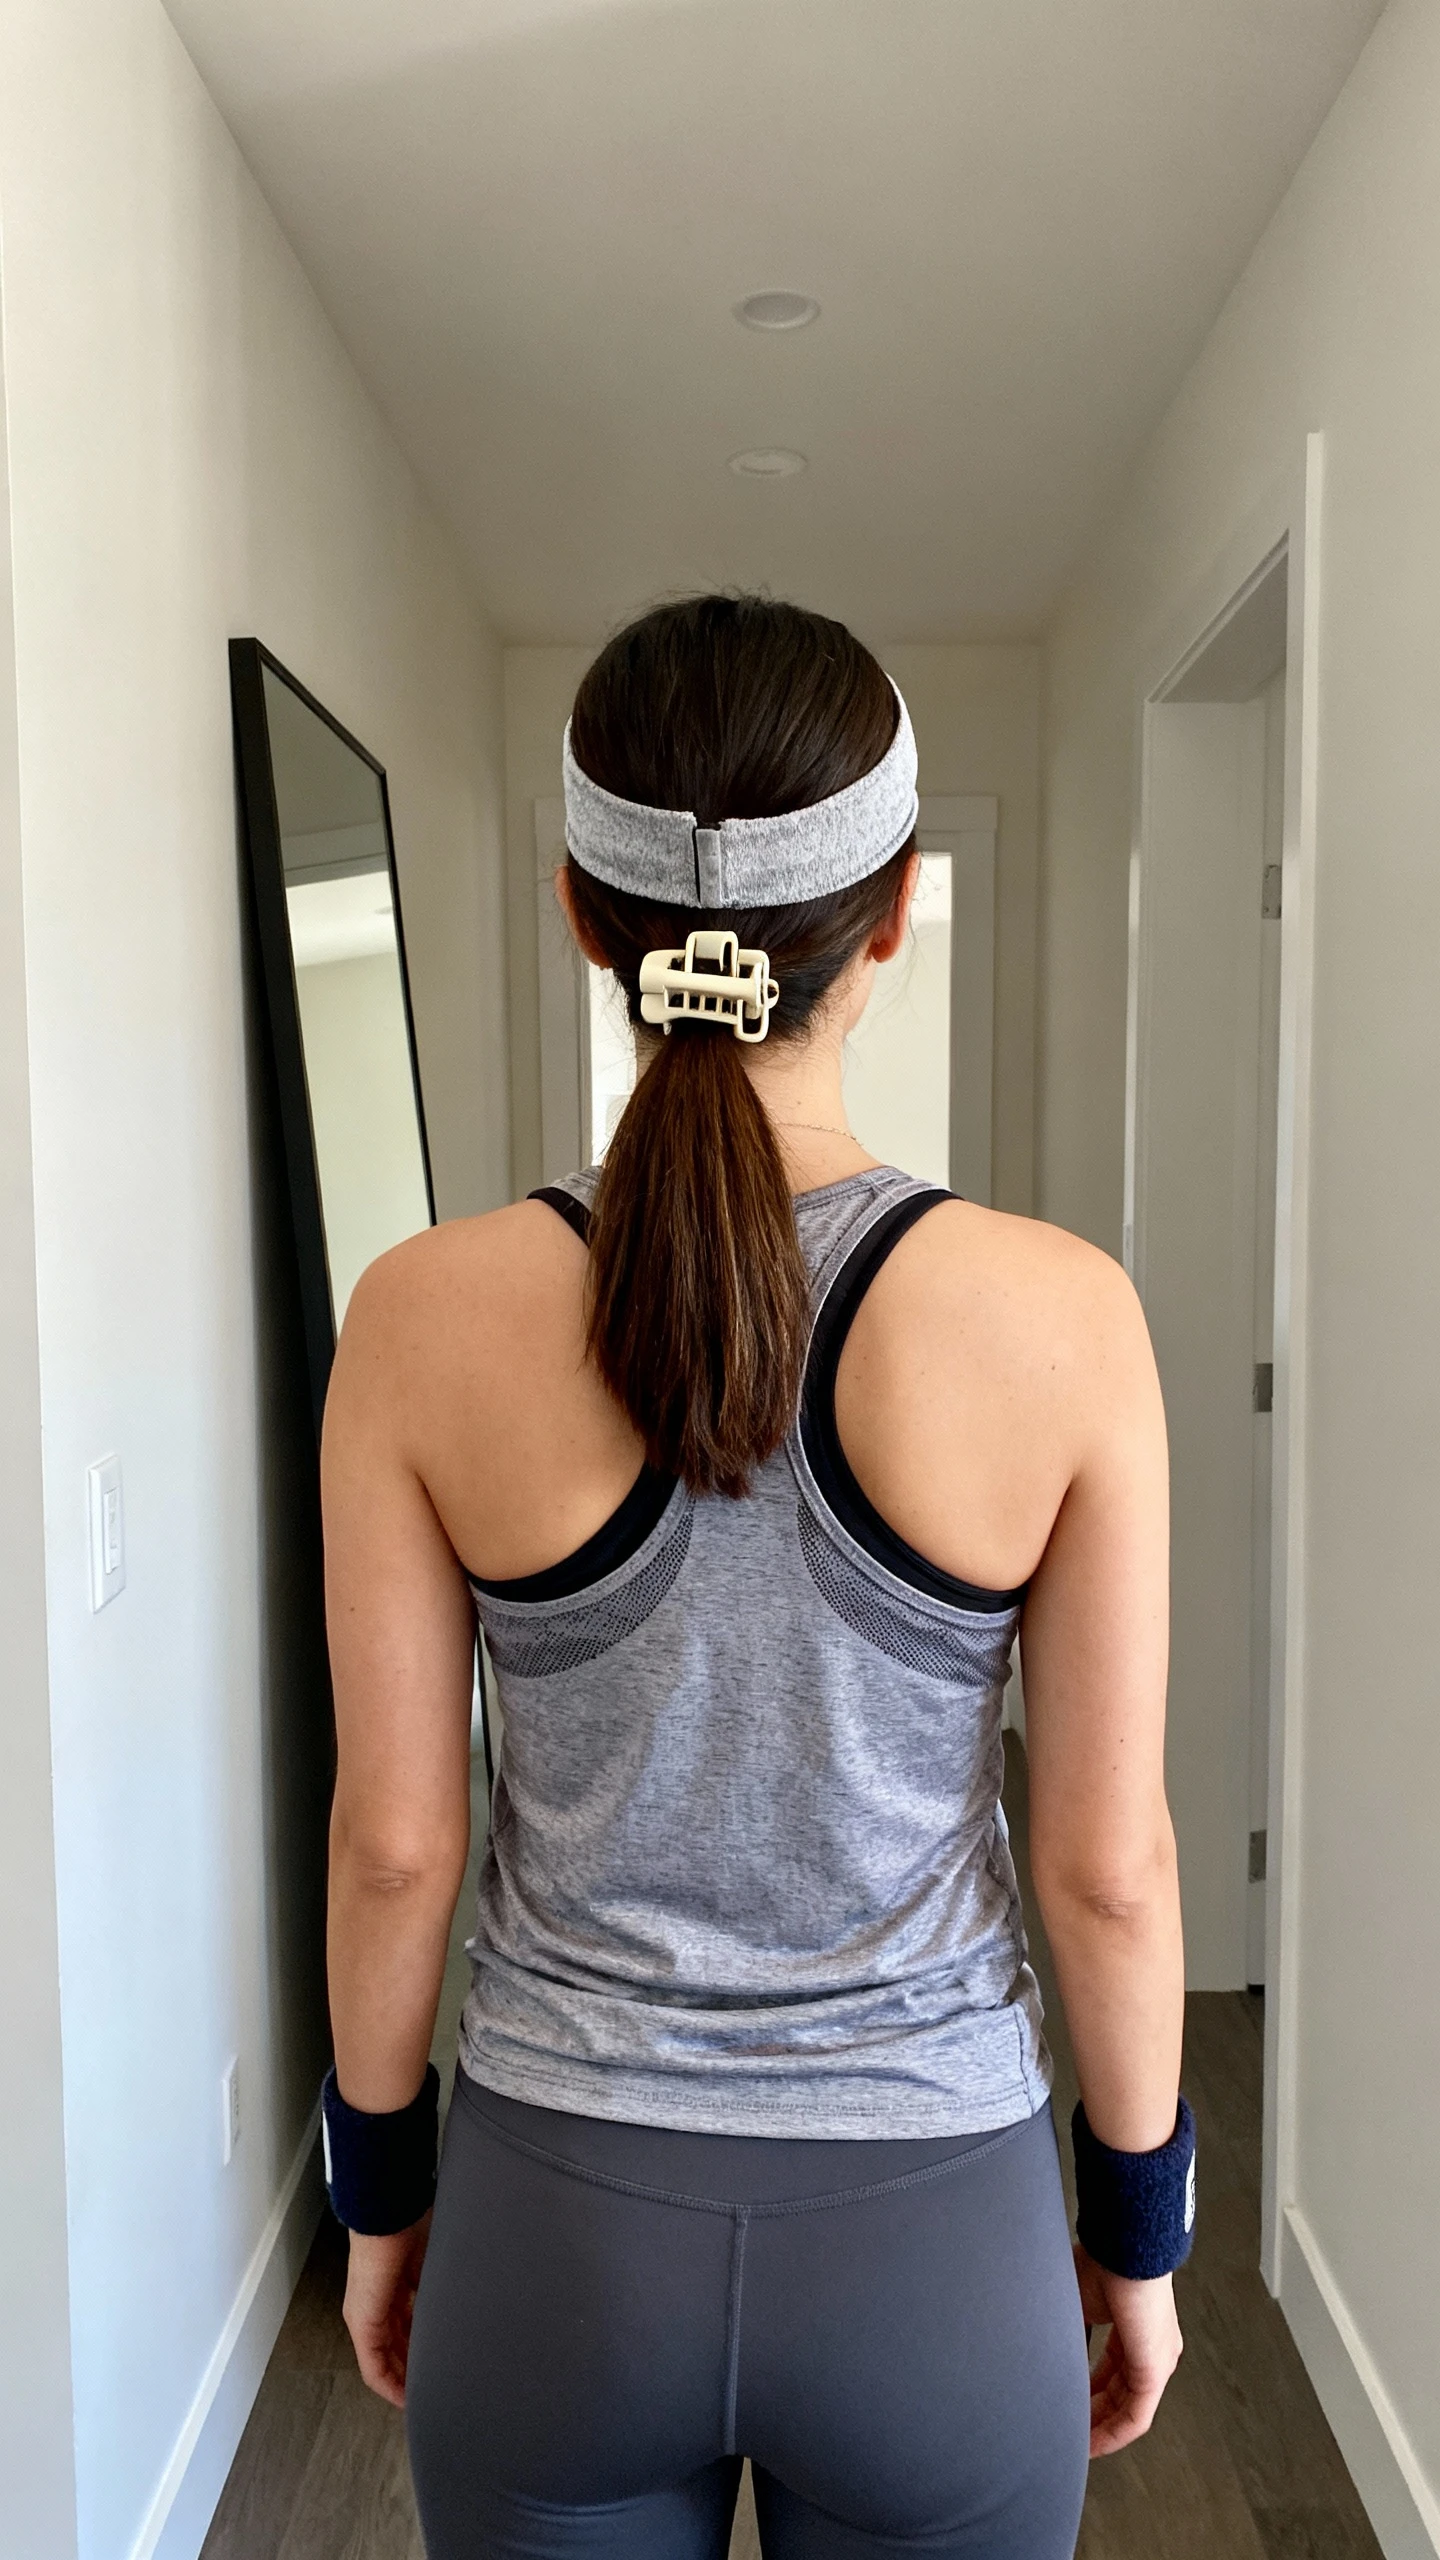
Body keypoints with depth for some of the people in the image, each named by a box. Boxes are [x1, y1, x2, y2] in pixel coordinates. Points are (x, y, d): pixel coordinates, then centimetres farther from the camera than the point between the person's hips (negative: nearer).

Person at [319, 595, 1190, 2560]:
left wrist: (380, 2189, 9)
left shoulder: (427, 1319, -16)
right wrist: (1142, 2226, 7)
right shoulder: (1062, 1318, -18)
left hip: (558, 2223, 1)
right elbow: (1110, 1861, -10)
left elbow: (394, 1836, -8)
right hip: (928, 2234, 0)